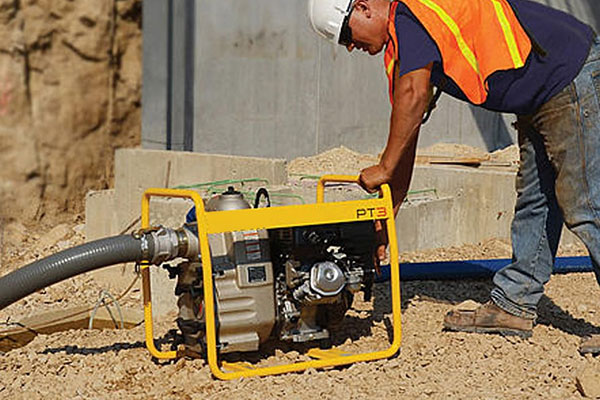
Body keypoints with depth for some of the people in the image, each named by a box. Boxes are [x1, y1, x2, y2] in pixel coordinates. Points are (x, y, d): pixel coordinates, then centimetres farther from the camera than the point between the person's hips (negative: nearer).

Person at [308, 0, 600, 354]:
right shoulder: (400, 47, 15)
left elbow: (413, 95, -26)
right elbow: (406, 135, 18)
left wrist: (384, 169, -15)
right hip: (541, 99, 11)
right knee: (535, 202, 15)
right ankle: (513, 305, 24)